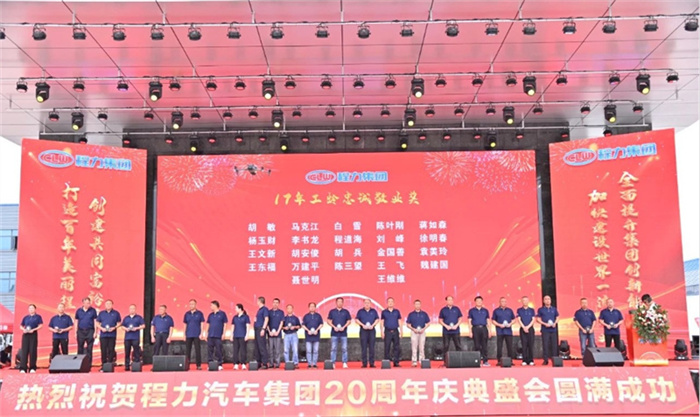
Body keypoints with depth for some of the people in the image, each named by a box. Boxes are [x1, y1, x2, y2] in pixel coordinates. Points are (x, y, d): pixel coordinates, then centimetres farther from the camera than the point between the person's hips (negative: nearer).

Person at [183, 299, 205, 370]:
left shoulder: (199, 313, 1)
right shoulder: (187, 314, 10)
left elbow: (202, 324, 1)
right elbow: (185, 324, 13)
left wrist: (201, 333, -7)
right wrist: (184, 334, 8)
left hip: (197, 335, -3)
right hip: (188, 335, 3)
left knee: (198, 350, -2)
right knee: (187, 350, 4)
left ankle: (199, 365, 2)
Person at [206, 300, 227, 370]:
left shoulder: (222, 314, -1)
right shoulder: (210, 315, 13)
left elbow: (225, 324, 0)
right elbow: (208, 324, 18)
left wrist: (223, 334, -5)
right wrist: (206, 334, 11)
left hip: (218, 336, -5)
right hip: (210, 336, 5)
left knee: (219, 351, -3)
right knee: (210, 350, 5)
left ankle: (220, 364, 3)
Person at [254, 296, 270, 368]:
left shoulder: (265, 309, -8)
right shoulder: (259, 310, 19)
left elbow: (266, 319, -17)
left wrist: (263, 329, -22)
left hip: (261, 329, -10)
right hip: (257, 329, 10)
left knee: (262, 347, -10)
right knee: (257, 347, 12)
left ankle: (264, 363, -10)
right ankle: (258, 362, 18)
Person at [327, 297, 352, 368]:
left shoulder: (346, 312, 8)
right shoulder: (332, 311, 7)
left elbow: (349, 321, 7)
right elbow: (329, 321, 6)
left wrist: (344, 327, -9)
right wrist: (334, 327, -9)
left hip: (343, 333, 0)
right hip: (334, 333, 0)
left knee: (344, 348, -1)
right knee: (333, 349, 0)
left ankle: (345, 363, 5)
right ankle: (333, 363, 4)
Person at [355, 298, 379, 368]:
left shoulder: (373, 311, 9)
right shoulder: (360, 311, 6)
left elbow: (377, 319, 7)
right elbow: (356, 320, 3)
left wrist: (372, 325, -9)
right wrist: (363, 325, -10)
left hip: (372, 330, 1)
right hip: (363, 330, -1)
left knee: (371, 347, 1)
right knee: (364, 347, -1)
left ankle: (371, 363, 5)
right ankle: (364, 363, 2)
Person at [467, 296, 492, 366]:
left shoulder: (485, 310, 12)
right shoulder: (471, 310, 7)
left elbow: (488, 321, 14)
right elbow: (469, 321, 5)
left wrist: (489, 330, 6)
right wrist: (470, 331, -3)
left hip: (484, 328, 1)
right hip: (475, 329, -1)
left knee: (485, 345, -1)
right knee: (477, 345, 0)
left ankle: (485, 361, 2)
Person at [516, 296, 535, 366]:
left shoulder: (532, 310, 9)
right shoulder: (519, 310, 8)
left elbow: (533, 320, 2)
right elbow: (519, 319, 0)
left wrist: (528, 327, -10)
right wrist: (524, 327, -11)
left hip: (530, 329, 0)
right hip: (522, 329, 0)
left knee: (531, 345, -2)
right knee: (524, 345, -1)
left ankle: (531, 360, 2)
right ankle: (524, 360, 1)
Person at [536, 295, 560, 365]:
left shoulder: (554, 309, 12)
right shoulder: (541, 309, 4)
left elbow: (557, 317, 15)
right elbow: (538, 319, 2)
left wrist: (555, 323, -5)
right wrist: (545, 324, -13)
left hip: (553, 329, 3)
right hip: (545, 330, -3)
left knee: (554, 345, 2)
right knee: (545, 345, -4)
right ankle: (545, 360, 1)